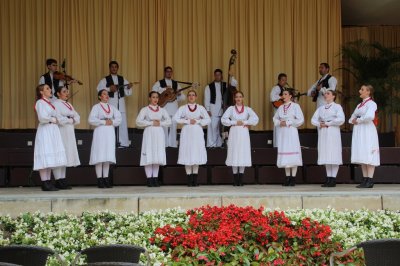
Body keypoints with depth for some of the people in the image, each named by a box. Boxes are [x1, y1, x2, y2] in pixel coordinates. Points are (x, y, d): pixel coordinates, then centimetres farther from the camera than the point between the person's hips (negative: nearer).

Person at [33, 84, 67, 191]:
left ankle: (48, 183, 9)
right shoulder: (40, 102, -7)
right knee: (45, 158, -9)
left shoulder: (49, 103, 20)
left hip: (53, 131, 9)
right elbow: (42, 118, -18)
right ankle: (45, 184, -9)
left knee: (50, 159, 7)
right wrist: (53, 120, -6)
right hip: (45, 131, -9)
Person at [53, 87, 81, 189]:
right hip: (60, 133, -8)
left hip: (69, 133, 8)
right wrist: (70, 120, -5)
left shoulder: (69, 105, 20)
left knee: (65, 157, 6)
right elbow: (58, 119, -16)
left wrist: (72, 119, -5)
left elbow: (77, 118, 15)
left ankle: (62, 180, 8)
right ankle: (58, 181, -8)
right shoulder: (56, 104, -5)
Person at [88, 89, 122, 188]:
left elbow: (119, 118, 9)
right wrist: (104, 122, -12)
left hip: (110, 132, 5)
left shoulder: (112, 107, 15)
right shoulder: (96, 107, 1)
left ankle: (106, 178, 6)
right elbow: (91, 119, -10)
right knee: (99, 156, -8)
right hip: (100, 132, -5)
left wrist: (112, 122, -9)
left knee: (108, 156, 3)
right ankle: (99, 179, -7)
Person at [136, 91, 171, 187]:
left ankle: (155, 178, 5)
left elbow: (169, 121, 9)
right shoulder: (145, 110, 5)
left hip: (159, 133, 3)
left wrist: (160, 123, -7)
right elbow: (139, 121, -6)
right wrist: (151, 123, -9)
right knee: (149, 157, -7)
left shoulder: (162, 110, 14)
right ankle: (149, 178, -4)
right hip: (149, 132, -3)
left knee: (158, 156, 1)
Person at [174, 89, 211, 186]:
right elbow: (175, 118, -5)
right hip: (187, 132, -1)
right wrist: (188, 121, -9)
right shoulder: (183, 108, 6)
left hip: (197, 132, 1)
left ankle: (195, 180, 5)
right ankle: (189, 179, 1)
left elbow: (208, 120, 2)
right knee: (187, 153, -4)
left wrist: (197, 121, -9)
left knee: (197, 153, -1)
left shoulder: (200, 108, 8)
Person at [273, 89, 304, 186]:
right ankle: (288, 177, 8)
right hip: (282, 132, 5)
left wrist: (288, 123, -10)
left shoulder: (295, 106, -1)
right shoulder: (281, 107, 13)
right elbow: (275, 118, 17)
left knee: (293, 153, -6)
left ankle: (293, 178, -2)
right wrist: (279, 123, -4)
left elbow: (300, 120, -7)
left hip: (291, 132, -5)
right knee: (284, 154, 3)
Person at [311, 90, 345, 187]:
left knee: (334, 156, -7)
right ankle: (328, 178, 5)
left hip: (333, 132, -5)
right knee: (325, 156, 3)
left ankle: (333, 179, -5)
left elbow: (341, 119, -11)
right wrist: (319, 124, -6)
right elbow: (313, 119, 14)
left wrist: (328, 123, -9)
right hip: (323, 133, 5)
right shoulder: (321, 108, 20)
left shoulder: (337, 107, 4)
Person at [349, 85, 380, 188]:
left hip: (367, 132, -8)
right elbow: (351, 118, 23)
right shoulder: (359, 105, 21)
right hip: (358, 132, 8)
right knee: (362, 157, 5)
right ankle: (365, 180, 6)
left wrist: (358, 120, -9)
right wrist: (353, 121, 2)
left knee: (368, 155, -10)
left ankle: (370, 181, -11)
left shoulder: (371, 104, -4)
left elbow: (369, 117, -21)